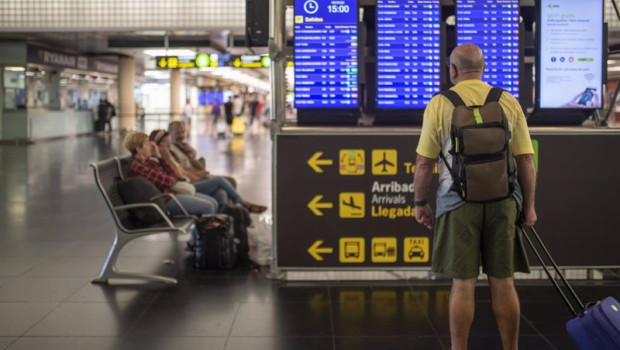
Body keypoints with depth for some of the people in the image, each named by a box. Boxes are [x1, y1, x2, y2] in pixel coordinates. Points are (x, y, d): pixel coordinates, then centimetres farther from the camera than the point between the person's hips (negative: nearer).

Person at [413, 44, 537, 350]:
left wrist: (419, 202, 10)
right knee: (503, 282, 9)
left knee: (463, 283, 3)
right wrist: (529, 205, 12)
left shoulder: (440, 104, -1)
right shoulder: (509, 103, 6)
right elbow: (525, 160, 4)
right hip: (502, 199, 2)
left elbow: (424, 162, -1)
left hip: (459, 200, -2)